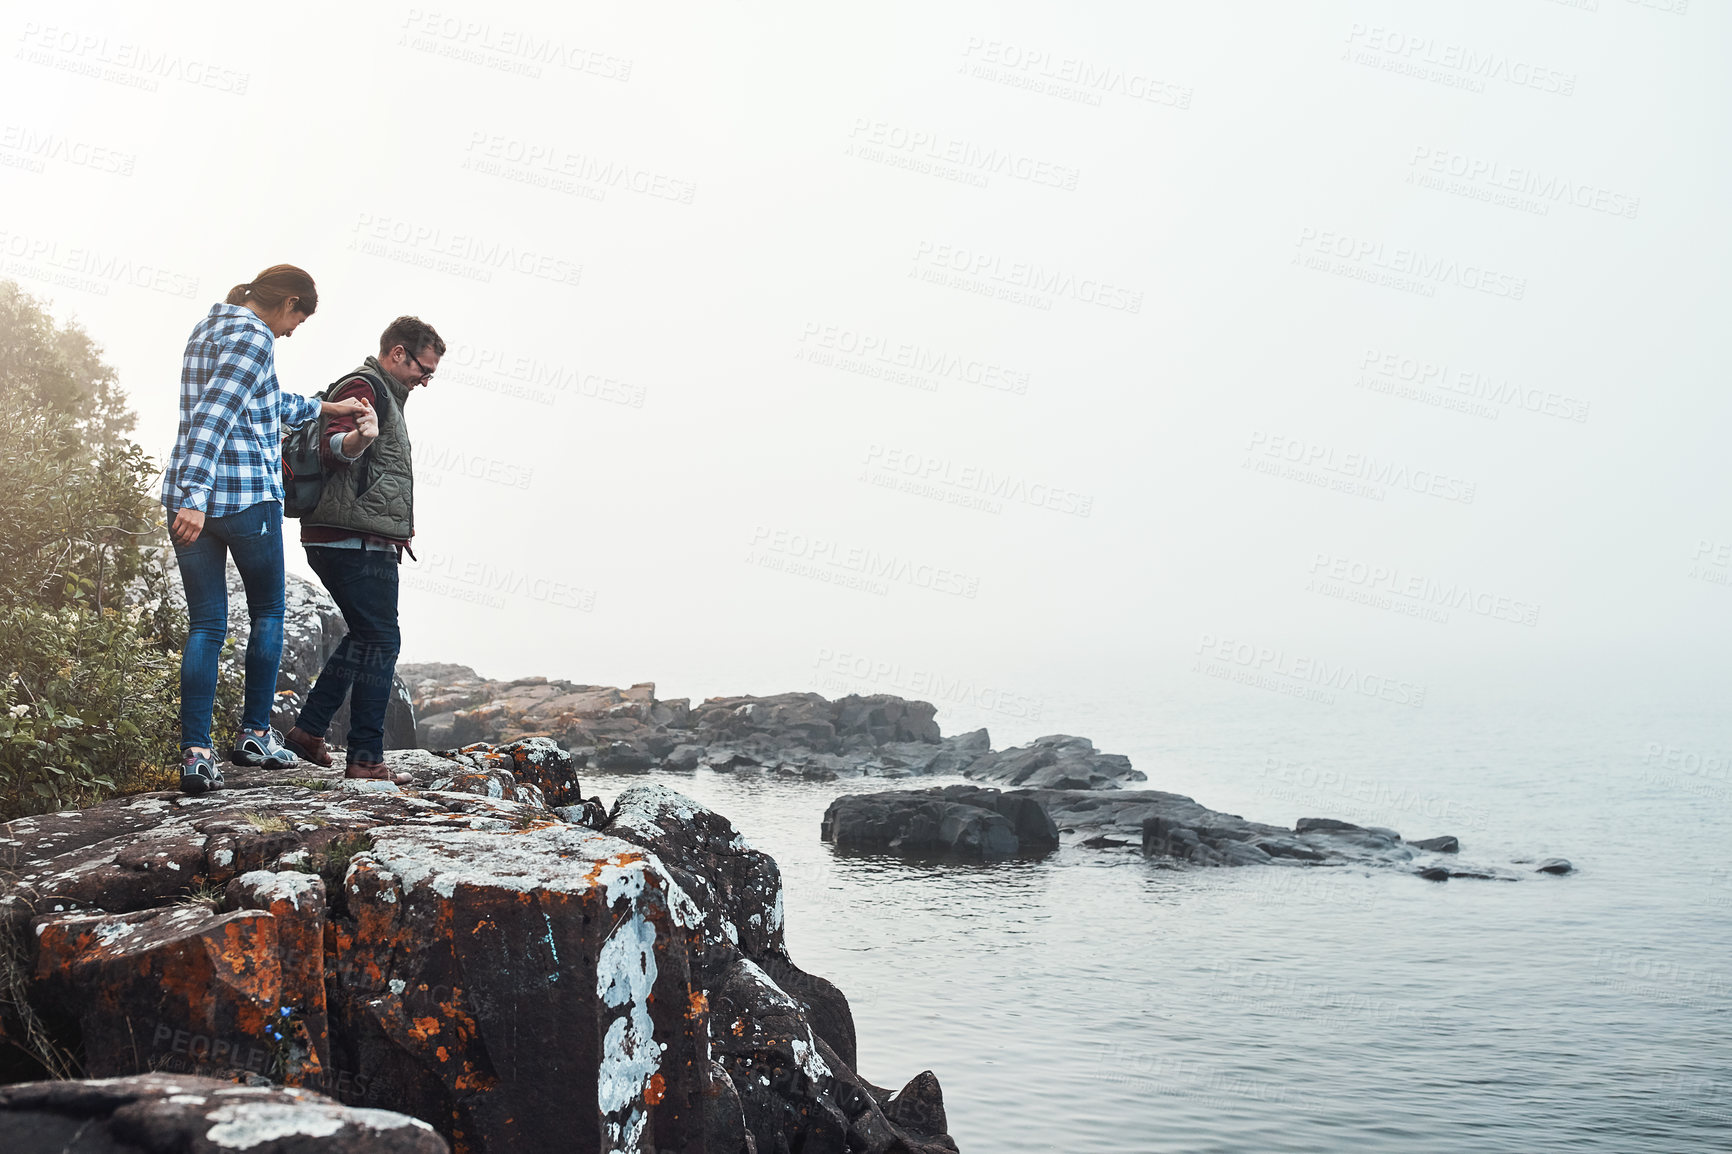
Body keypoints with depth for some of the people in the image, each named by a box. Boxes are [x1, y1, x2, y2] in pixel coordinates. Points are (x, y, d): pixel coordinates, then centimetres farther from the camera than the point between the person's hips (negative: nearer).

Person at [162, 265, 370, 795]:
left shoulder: (206, 330, 18)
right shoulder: (254, 336, -10)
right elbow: (214, 416, -22)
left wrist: (320, 407, 36)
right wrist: (196, 497, -28)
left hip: (190, 498, 7)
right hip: (248, 496, -7)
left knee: (205, 625, 6)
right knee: (267, 613, 12)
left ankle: (195, 753, -1)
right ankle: (254, 734, 16)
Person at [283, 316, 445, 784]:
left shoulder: (382, 393, 24)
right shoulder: (362, 387, -9)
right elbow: (332, 447, -26)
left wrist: (397, 525, 41)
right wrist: (360, 436, -48)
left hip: (352, 541, 11)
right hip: (357, 540, -11)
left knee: (364, 636, 18)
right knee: (379, 641, -9)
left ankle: (308, 730, 19)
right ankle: (365, 758, -8)